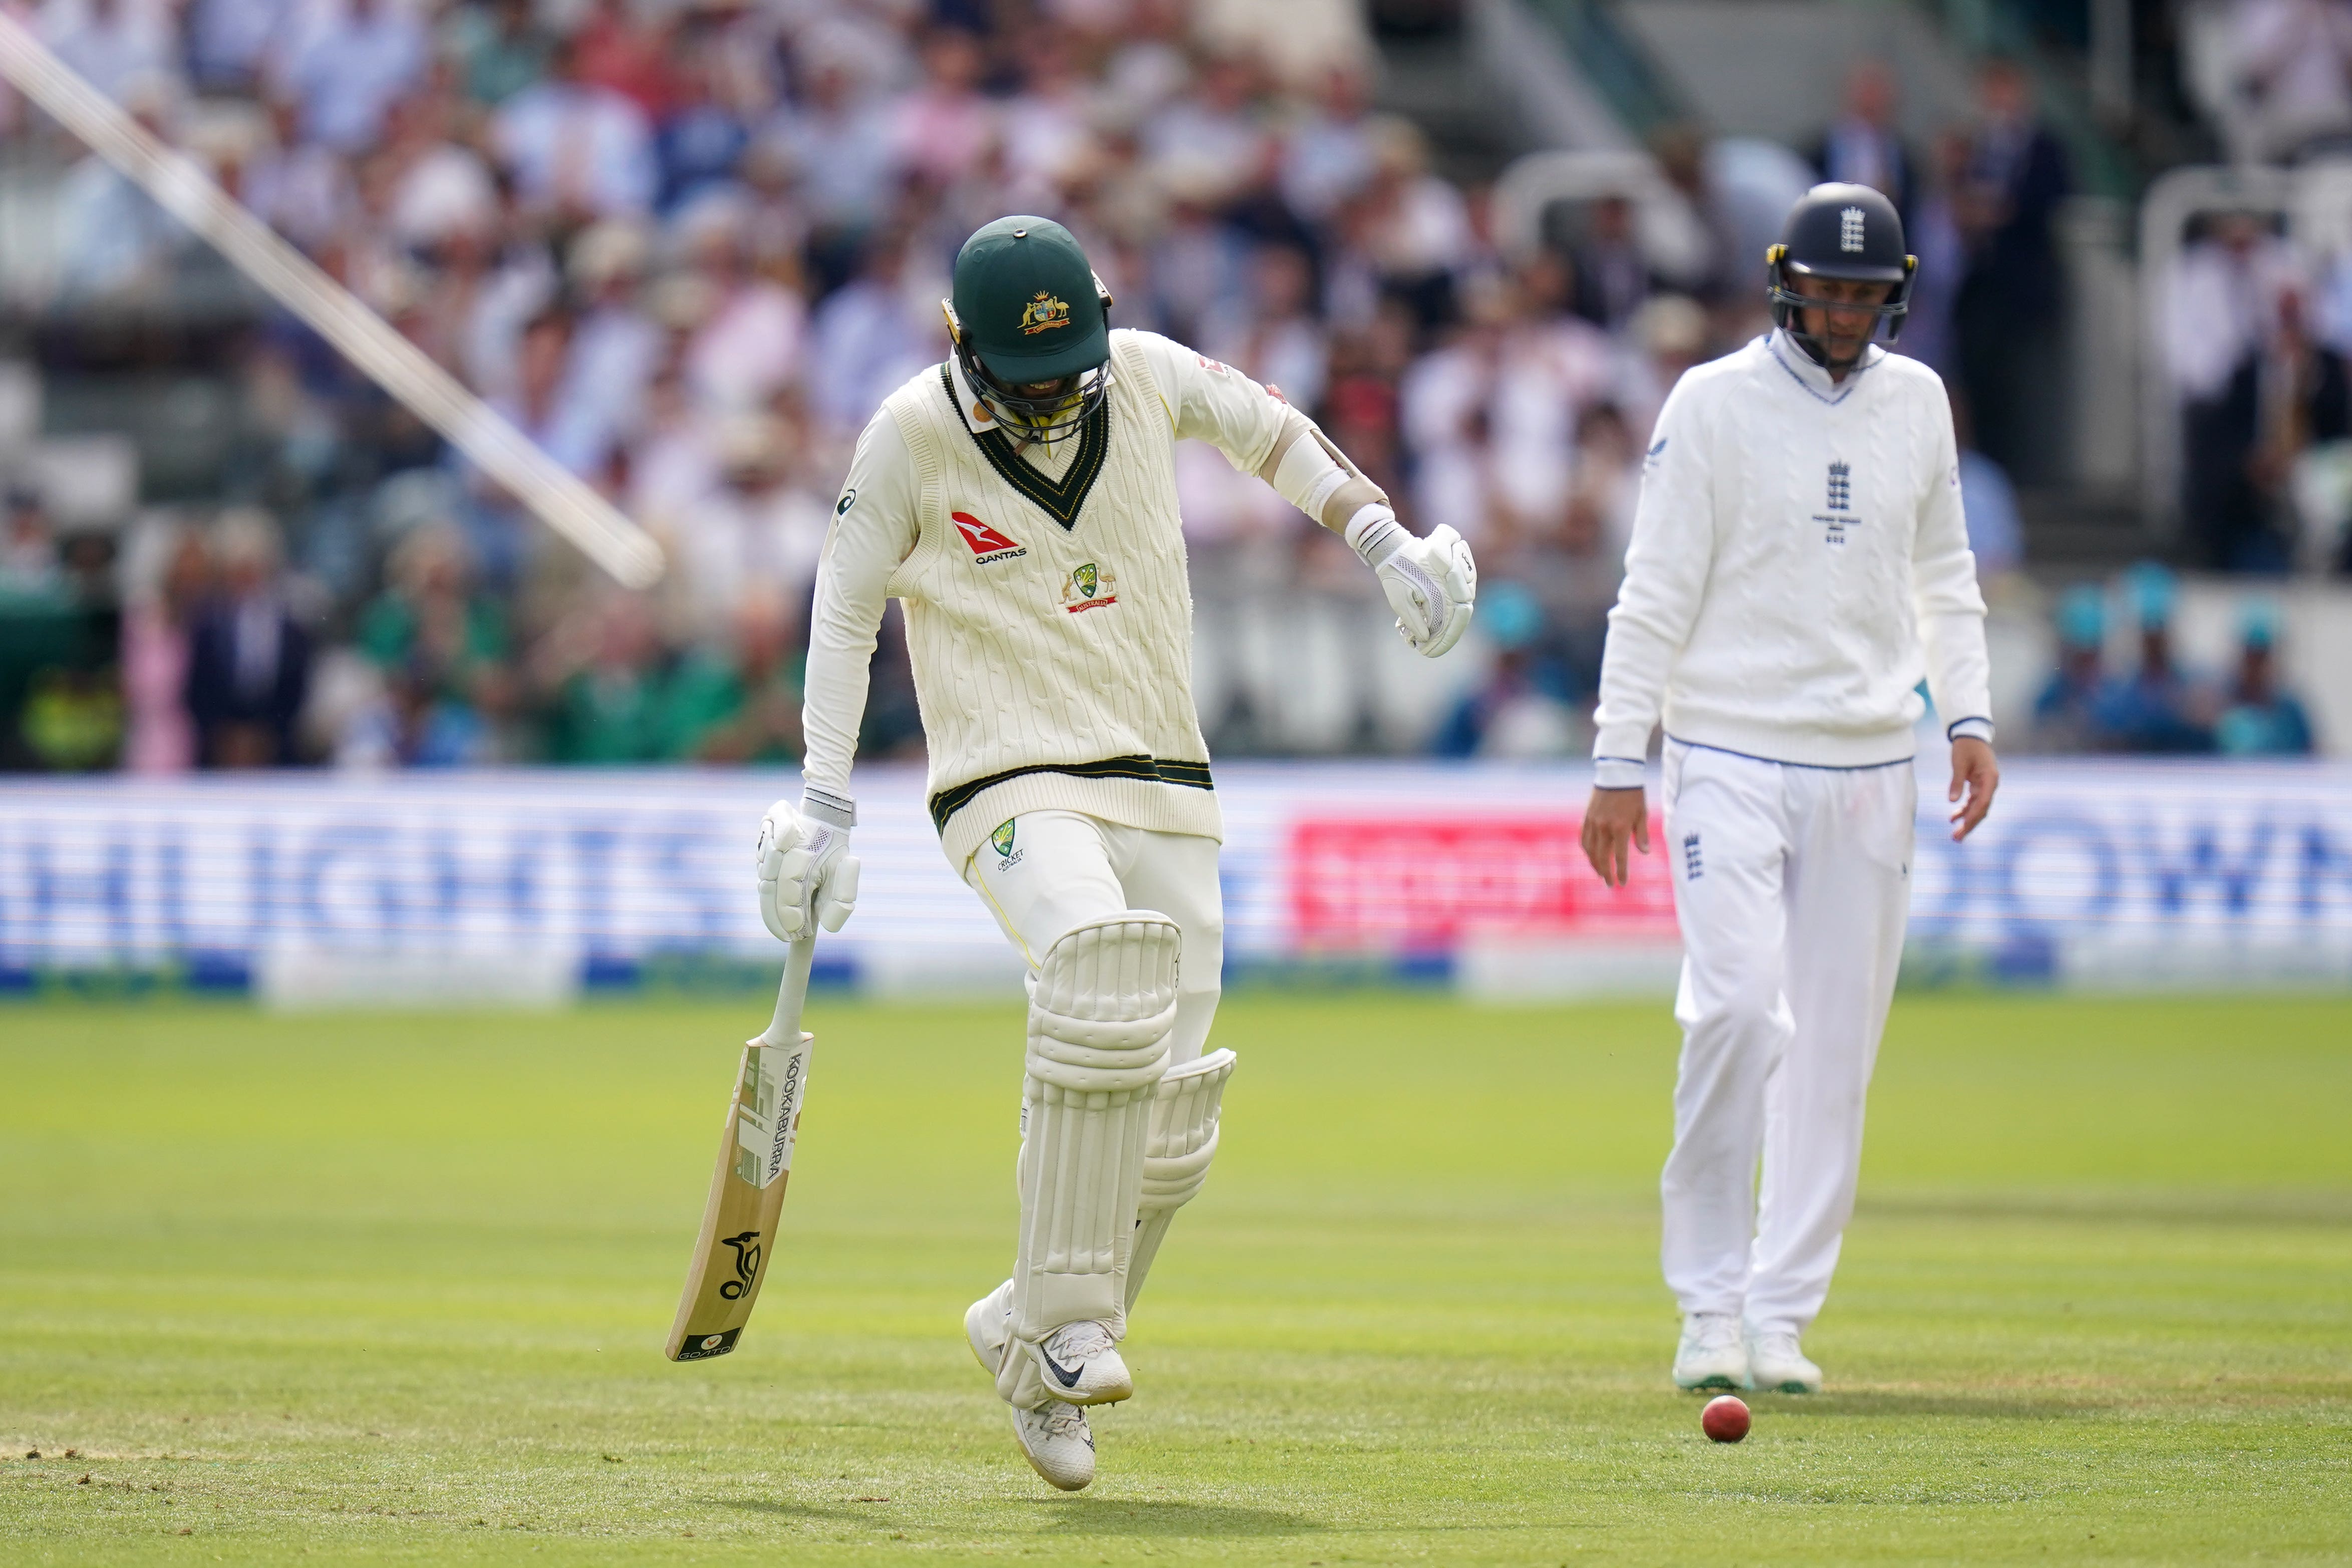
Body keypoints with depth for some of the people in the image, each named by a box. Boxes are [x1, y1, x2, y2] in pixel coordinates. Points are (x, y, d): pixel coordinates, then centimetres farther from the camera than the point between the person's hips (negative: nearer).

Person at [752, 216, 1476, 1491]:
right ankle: (1066, 1323, -27)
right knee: (1105, 977, -34)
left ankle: (1029, 1337, 22)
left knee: (1170, 1130, 0)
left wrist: (1385, 546, 14)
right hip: (1012, 788, -5)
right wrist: (825, 808, -4)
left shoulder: (1146, 376, 1)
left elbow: (1267, 428, 21)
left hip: (1164, 790, 5)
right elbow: (843, 610, 1)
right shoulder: (914, 436, -7)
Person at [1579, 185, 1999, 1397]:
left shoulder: (1917, 403, 9)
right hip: (1730, 750, -4)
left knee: (1838, 1040, 3)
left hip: (1868, 763, 5)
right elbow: (1657, 592, -5)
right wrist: (1618, 765, -9)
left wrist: (1968, 716, 6)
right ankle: (1710, 1303, -6)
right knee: (1737, 1006, -17)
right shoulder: (1714, 403, -5)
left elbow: (1944, 574, 19)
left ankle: (1782, 1314, 10)